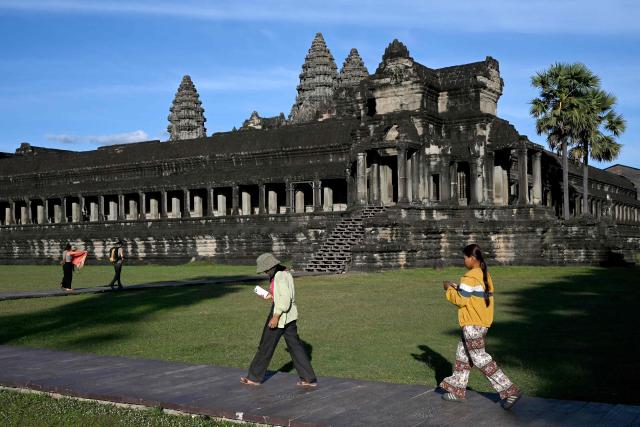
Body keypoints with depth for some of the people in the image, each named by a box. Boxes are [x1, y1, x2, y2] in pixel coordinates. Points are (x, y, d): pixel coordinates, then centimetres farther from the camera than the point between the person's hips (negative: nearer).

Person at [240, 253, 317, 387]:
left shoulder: (279, 276, -19)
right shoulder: (285, 273, 11)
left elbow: (285, 298, -26)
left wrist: (276, 317, -25)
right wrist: (272, 296, 23)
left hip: (280, 315, -9)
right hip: (290, 316, 9)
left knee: (266, 346, 6)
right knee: (295, 346, 10)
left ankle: (254, 377, 19)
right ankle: (309, 378, 9)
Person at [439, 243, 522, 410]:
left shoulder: (470, 277, -19)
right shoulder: (485, 275, 11)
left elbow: (461, 300, -19)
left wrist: (449, 289, -3)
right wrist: (459, 288, 12)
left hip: (472, 325, -10)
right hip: (483, 322, 10)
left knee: (480, 359, -4)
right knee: (462, 354, 19)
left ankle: (510, 392, -5)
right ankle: (457, 391, 27)